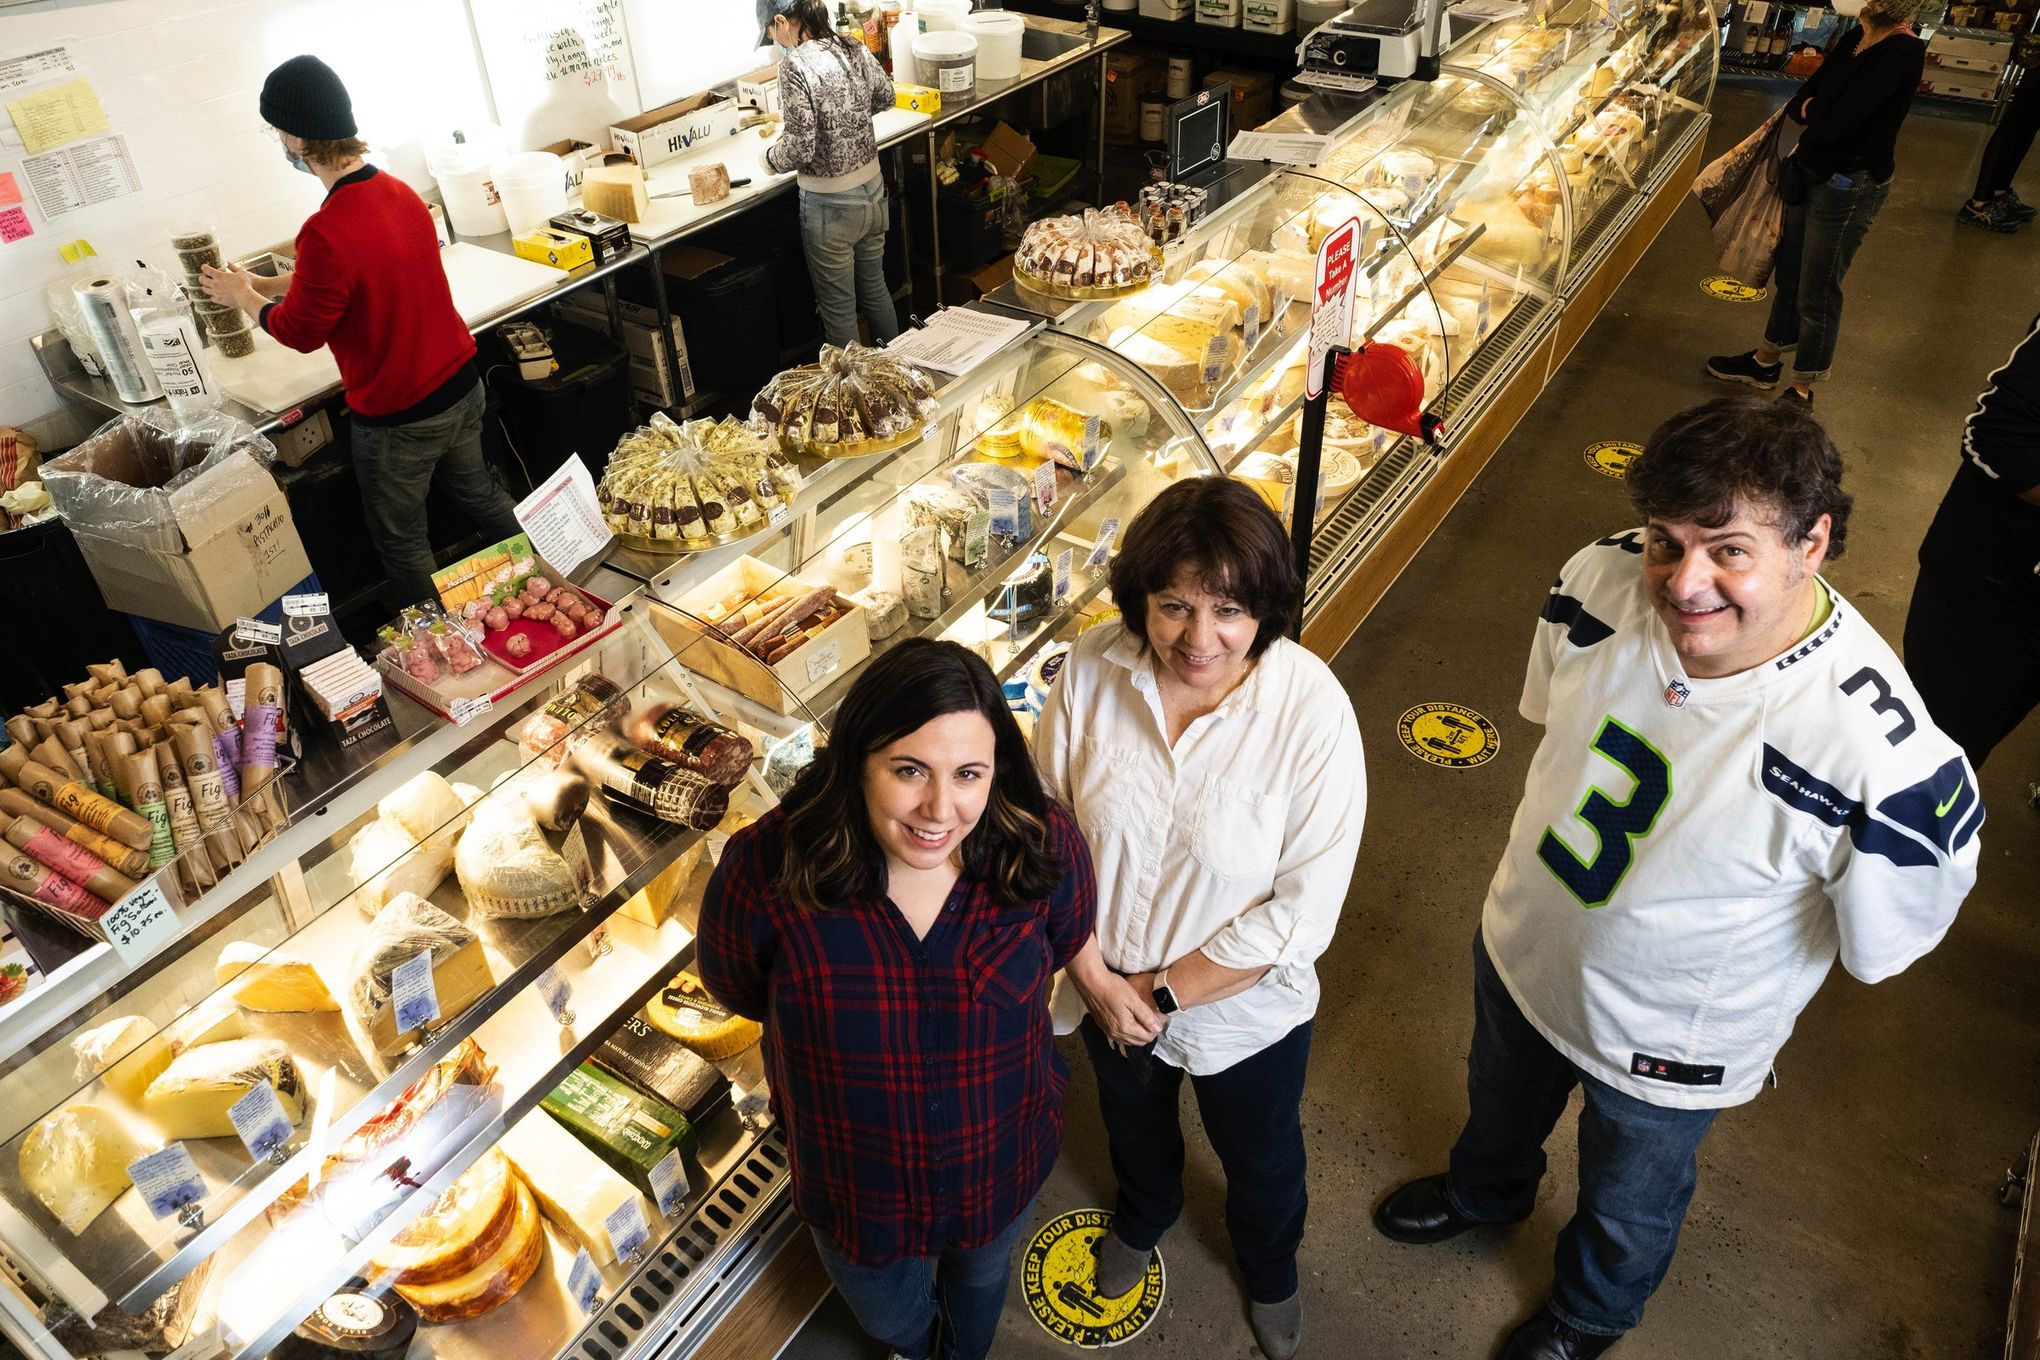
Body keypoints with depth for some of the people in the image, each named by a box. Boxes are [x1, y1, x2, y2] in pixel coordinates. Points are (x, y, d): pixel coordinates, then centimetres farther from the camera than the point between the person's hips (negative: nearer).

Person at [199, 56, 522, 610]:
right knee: (479, 491, 26)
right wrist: (261, 283, 20)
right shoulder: (400, 191, -1)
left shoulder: (327, 231, -27)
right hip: (462, 383, 7)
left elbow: (300, 331, -13)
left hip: (399, 415, -7)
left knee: (401, 541, 12)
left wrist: (243, 298, 6)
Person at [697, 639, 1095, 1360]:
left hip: (1003, 1163, 1)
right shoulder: (765, 870, -32)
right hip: (855, 1186, 0)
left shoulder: (1045, 850, -29)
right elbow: (738, 990, -10)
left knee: (981, 1278, 35)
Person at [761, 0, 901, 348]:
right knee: (875, 287, 24)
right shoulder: (854, 48, 0)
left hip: (831, 204, -7)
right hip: (872, 188, 8)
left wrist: (771, 158, -3)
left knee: (839, 308, 8)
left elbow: (800, 149, -24)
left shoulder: (796, 65, -21)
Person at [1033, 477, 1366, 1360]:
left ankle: (1269, 1268, 64)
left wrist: (1162, 991, -20)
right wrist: (1095, 977, -16)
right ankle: (1144, 1214, 69)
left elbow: (1303, 912, -24)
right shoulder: (1093, 671, -22)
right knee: (1132, 1118, 33)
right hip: (1110, 993, 2)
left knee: (1261, 1157, 28)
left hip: (1248, 1010, -2)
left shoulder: (1312, 710, -29)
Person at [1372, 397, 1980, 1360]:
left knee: (1627, 1206, 30)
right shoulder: (1604, 576, -25)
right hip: (1519, 952, 4)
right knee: (1500, 1106, 36)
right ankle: (1485, 1190, 72)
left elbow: (1878, 950, -21)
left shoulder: (1876, 749, -39)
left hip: (1669, 1044, -3)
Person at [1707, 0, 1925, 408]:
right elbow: (1797, 103, 3)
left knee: (1817, 294, 4)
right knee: (1788, 274, 21)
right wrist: (1817, 111, -16)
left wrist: (1811, 108, -8)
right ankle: (1766, 361, 39)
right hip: (1808, 172, 8)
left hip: (1848, 187, -8)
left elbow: (1835, 125, -27)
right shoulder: (1855, 38, 4)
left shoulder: (1903, 52, -23)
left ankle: (1801, 392, 19)